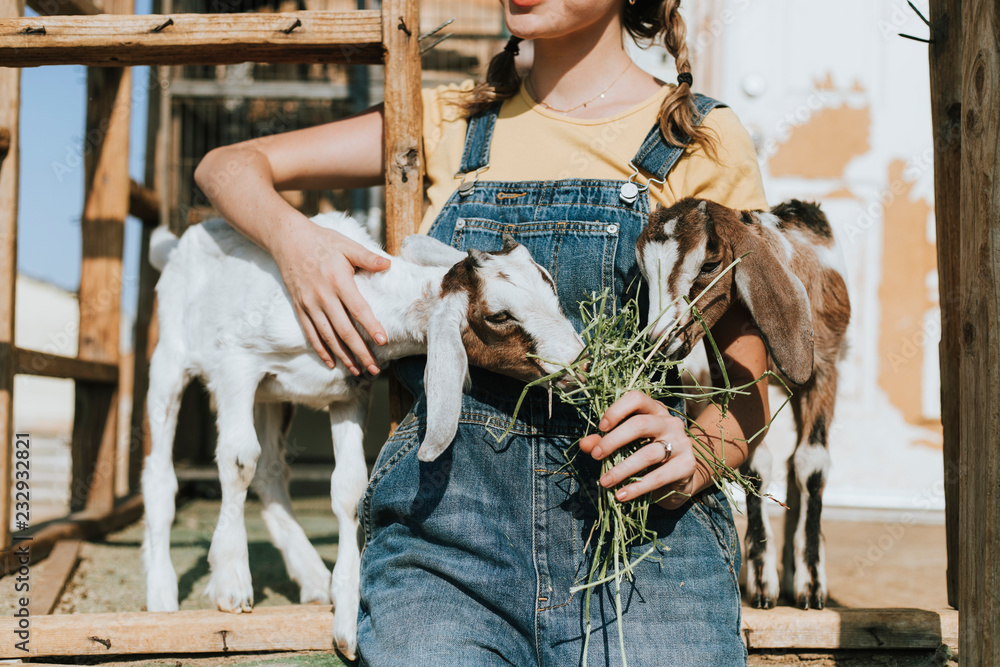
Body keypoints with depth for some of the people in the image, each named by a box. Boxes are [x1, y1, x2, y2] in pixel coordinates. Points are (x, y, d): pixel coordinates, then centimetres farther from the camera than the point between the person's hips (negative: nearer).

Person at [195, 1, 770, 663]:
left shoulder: (703, 138, 8)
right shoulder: (454, 125, 15)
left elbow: (747, 374, 5)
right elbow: (229, 164, 16)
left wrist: (701, 452, -19)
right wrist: (292, 236, -7)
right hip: (444, 535, 2)